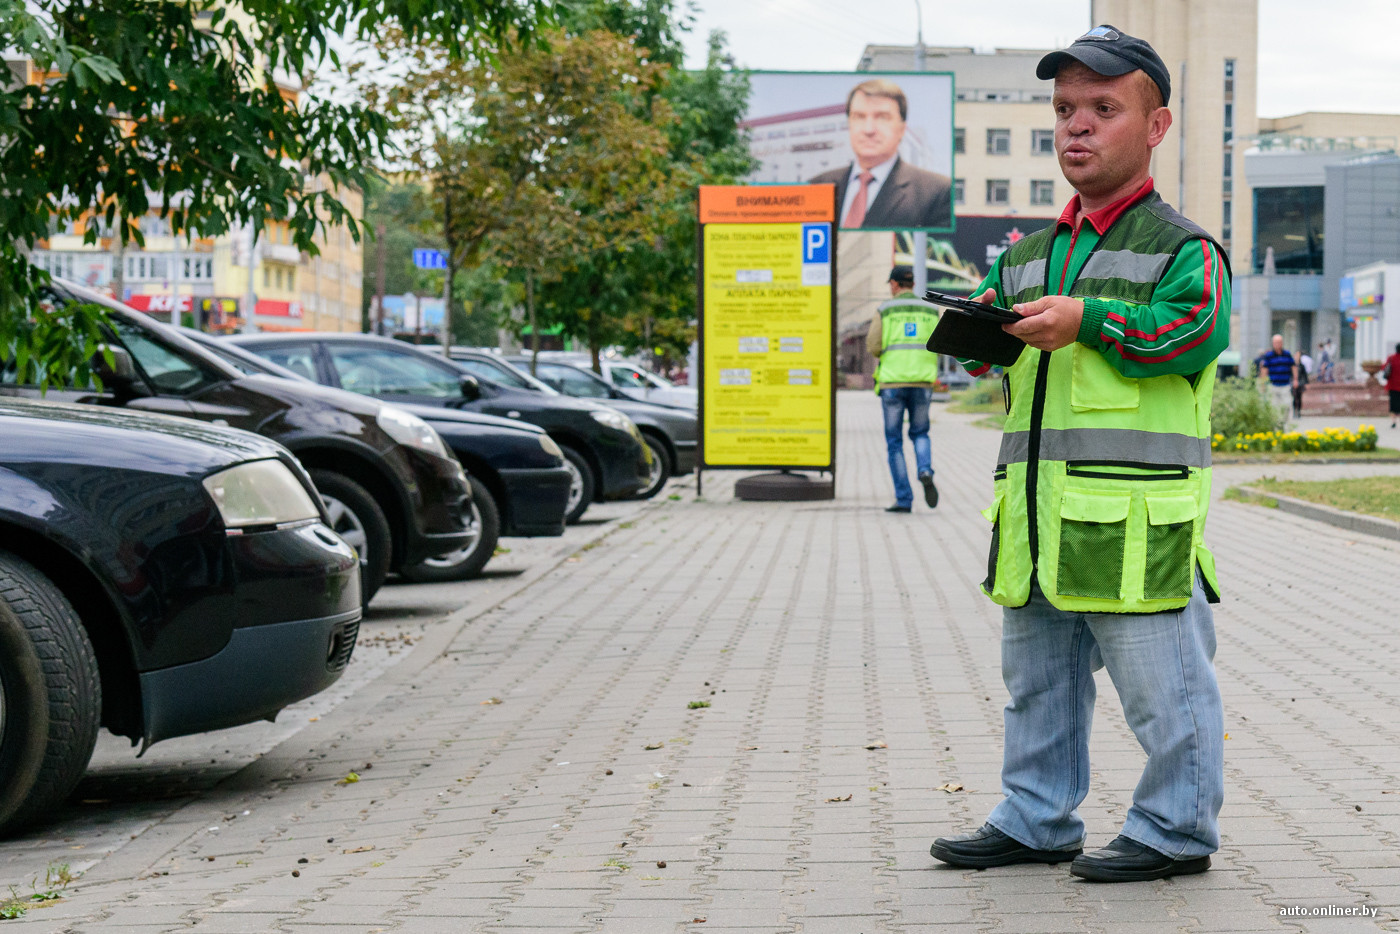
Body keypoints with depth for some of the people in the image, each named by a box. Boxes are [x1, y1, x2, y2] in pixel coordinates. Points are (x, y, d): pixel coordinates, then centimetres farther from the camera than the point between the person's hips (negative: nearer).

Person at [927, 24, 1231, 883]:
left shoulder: (1180, 247, -2)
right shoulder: (1031, 256, 19)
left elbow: (1197, 327, -18)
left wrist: (1090, 319, -26)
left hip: (1137, 520, -7)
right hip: (1039, 515, 7)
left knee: (1162, 687, 0)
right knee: (1039, 682, 15)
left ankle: (1175, 831, 12)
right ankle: (1036, 822, 26)